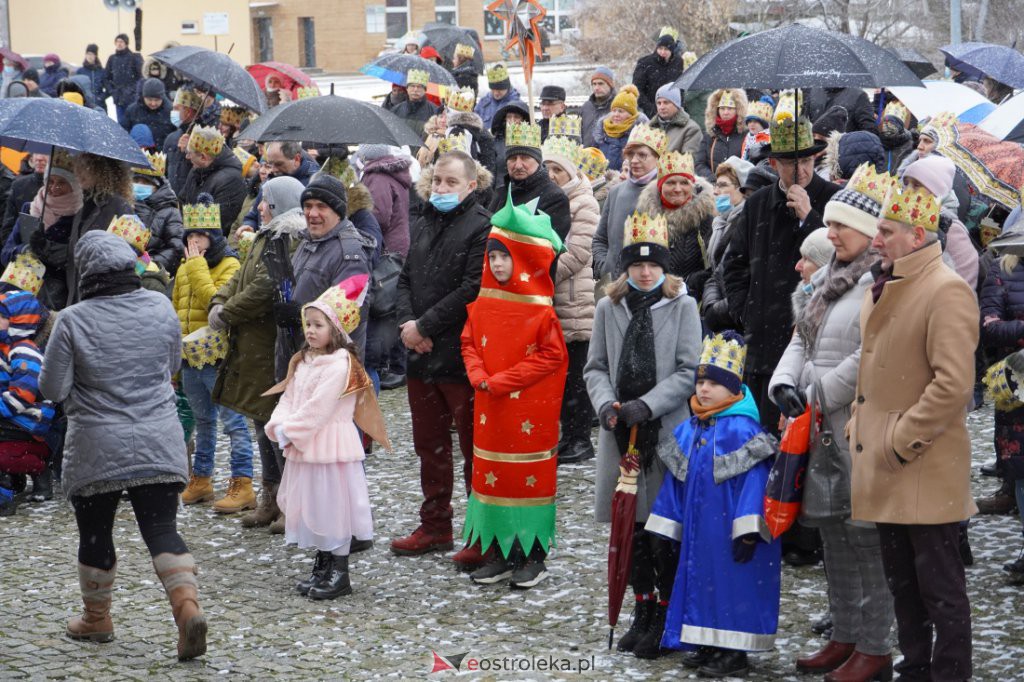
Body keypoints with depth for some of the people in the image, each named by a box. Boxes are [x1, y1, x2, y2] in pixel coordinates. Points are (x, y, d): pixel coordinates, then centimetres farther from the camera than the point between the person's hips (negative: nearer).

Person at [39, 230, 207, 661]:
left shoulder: (73, 321, -13)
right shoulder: (160, 307, -1)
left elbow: (52, 389, -8)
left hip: (97, 447, -2)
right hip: (159, 442, 3)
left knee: (95, 533, 14)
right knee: (161, 529, 4)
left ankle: (96, 618, 28)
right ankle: (187, 605, -15)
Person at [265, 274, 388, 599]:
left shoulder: (339, 364, -15)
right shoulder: (304, 361, 12)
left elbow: (317, 408, -19)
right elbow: (289, 397, 11)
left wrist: (288, 432, -16)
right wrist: (278, 426, -6)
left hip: (331, 446, -9)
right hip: (304, 447, 9)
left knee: (333, 505, -2)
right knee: (312, 506, 14)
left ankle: (339, 575, 5)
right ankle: (322, 567, 26)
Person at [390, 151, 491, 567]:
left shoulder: (481, 227, -10)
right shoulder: (424, 225, 16)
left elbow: (472, 290, -18)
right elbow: (406, 279, 17)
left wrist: (424, 326, -15)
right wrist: (407, 322, -2)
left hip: (461, 358, -8)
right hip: (421, 357, 8)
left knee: (474, 450, -2)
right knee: (430, 446, 16)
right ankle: (435, 527, 28)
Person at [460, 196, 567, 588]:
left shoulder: (541, 310, -11)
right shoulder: (483, 303, 6)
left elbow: (551, 356, -13)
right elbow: (469, 343, 12)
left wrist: (502, 381, -15)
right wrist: (479, 376, -8)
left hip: (529, 407, -6)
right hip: (490, 408, 6)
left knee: (529, 476, 0)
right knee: (491, 473, 8)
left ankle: (533, 558, 9)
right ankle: (499, 555, 17)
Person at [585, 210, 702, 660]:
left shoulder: (682, 307, -2)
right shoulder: (609, 308, 7)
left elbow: (688, 371, -6)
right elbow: (595, 367, 10)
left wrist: (646, 405, -16)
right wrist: (606, 403, -9)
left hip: (667, 430, -3)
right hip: (621, 432, 3)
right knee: (632, 525, 8)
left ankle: (663, 616, 8)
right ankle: (642, 610, 20)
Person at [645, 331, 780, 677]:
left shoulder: (743, 431, -15)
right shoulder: (687, 431, 8)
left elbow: (754, 482, -18)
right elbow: (676, 482, 14)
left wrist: (747, 531, -20)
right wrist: (666, 527, 15)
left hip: (729, 531, -8)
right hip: (697, 531, 8)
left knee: (732, 585, -2)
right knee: (702, 582, 16)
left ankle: (734, 652, 8)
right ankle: (706, 645, 28)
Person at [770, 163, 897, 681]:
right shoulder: (829, 278, 14)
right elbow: (801, 339, 17)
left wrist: (818, 395, -15)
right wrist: (784, 385, -1)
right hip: (821, 427, 9)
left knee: (866, 536, -3)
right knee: (833, 532, 15)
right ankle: (844, 636, 26)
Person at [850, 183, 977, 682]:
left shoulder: (947, 292, -15)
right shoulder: (883, 288, 14)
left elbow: (954, 384, -21)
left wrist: (901, 442, -19)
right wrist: (860, 427, 12)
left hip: (926, 470, -9)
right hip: (883, 469, 9)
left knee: (939, 586, -1)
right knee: (901, 583, 17)